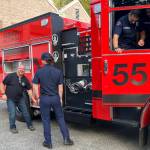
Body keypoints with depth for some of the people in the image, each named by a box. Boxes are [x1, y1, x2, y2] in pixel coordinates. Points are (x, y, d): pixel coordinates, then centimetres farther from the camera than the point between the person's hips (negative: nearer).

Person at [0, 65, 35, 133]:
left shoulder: (25, 79, -1)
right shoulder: (10, 76, -11)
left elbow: (29, 90, 1)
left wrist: (33, 98, -4)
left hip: (20, 98, 4)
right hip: (10, 99, -3)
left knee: (25, 112, 8)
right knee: (12, 114, -2)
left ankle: (29, 125, 25)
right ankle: (12, 127, 19)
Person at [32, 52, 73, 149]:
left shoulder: (39, 72, -7)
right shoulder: (58, 71, -4)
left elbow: (35, 87, -4)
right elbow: (60, 87, 0)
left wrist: (37, 97, 10)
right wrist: (60, 99, 10)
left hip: (44, 99, -1)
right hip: (55, 98, 2)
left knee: (46, 120, 10)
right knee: (60, 117, 16)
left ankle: (48, 142, 18)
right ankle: (66, 138, 15)